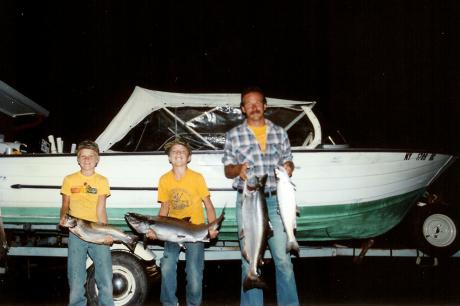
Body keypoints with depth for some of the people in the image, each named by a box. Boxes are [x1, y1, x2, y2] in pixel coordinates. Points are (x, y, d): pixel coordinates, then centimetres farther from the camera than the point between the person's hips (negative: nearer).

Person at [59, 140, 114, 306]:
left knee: (106, 281, -2)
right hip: (76, 234, 1)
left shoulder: (102, 181, 4)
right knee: (76, 282, 2)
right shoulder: (69, 180, 6)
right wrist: (63, 217, -10)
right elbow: (65, 205, 13)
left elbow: (100, 209, -4)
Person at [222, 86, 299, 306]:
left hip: (275, 200, 1)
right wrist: (238, 169, -15)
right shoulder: (234, 135, 5)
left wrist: (288, 167, -8)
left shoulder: (279, 132, 11)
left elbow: (287, 161, 16)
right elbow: (227, 170, 7)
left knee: (283, 258, -1)